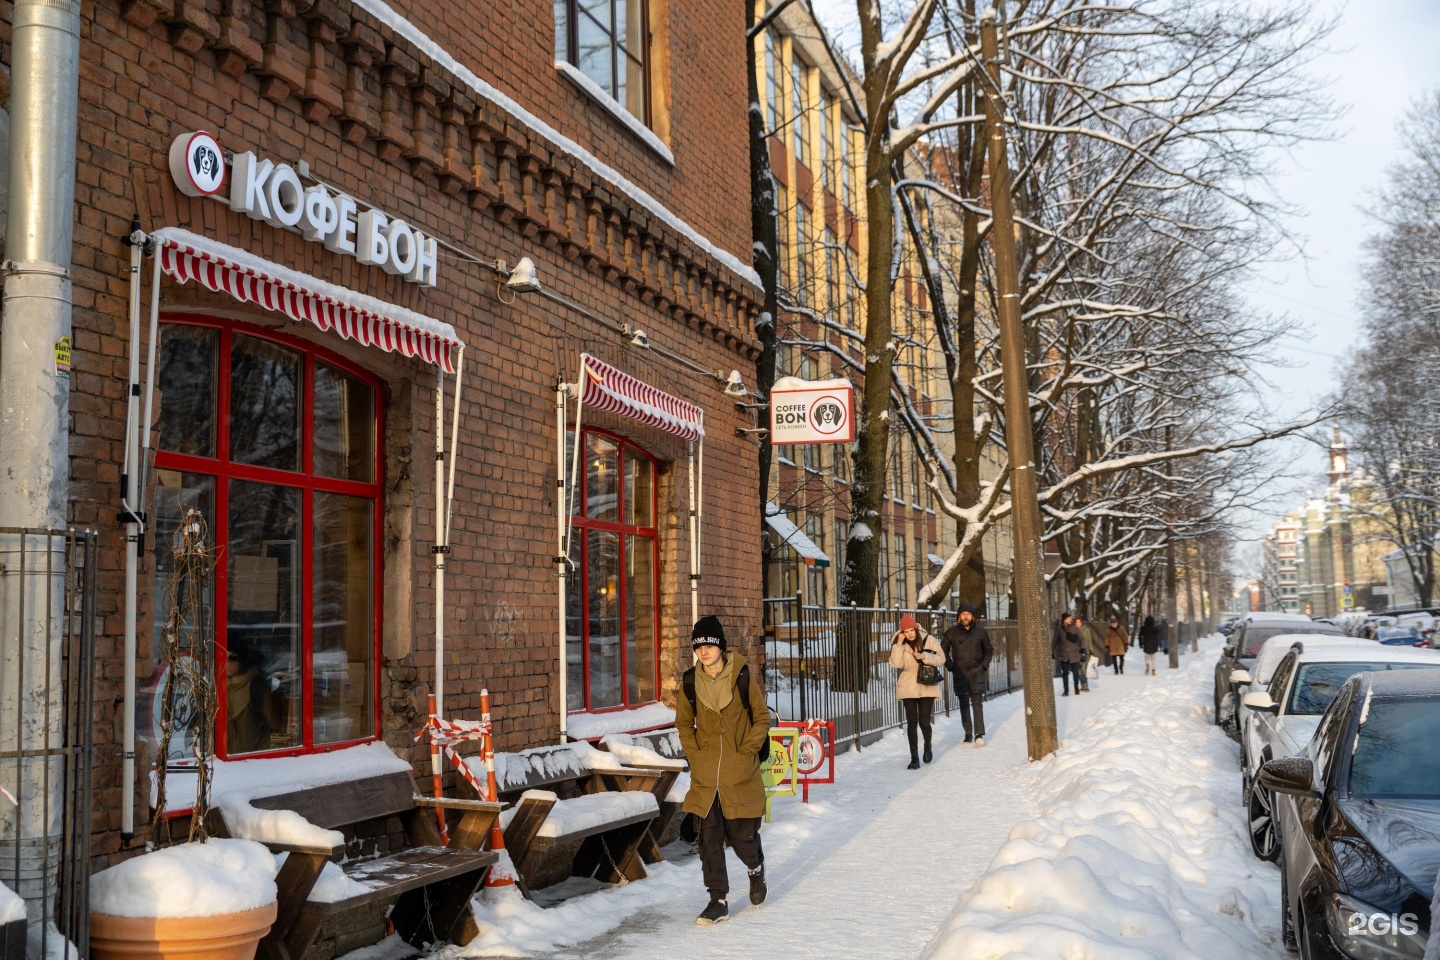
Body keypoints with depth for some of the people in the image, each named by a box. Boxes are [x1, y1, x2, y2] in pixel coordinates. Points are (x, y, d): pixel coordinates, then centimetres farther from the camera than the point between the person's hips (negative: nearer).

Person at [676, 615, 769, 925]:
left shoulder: (743, 676, -7)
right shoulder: (690, 681, 0)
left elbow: (762, 718, 0)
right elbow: (684, 723, 14)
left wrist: (746, 751, -6)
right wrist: (695, 755, 3)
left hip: (741, 774, -2)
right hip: (705, 777, 3)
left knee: (742, 835, 4)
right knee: (709, 839, 2)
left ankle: (756, 869, 37)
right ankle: (718, 901, 13)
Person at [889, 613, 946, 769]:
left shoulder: (929, 640, -3)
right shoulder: (898, 645, 0)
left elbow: (941, 658, -5)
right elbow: (897, 663, -14)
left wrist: (924, 656, -19)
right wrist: (899, 644, -19)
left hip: (927, 687, -1)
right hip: (908, 688, 1)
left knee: (924, 721, -1)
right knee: (912, 722, -1)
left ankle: (928, 746, 32)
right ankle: (914, 758, 7)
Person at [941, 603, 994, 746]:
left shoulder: (981, 631, 2)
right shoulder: (952, 632, 0)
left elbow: (989, 650, 15)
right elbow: (943, 651, 11)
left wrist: (984, 665, 2)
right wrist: (951, 667, 0)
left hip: (977, 672, -1)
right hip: (960, 674, 1)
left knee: (977, 703, -9)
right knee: (964, 705, 6)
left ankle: (979, 734, -12)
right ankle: (968, 734, 12)